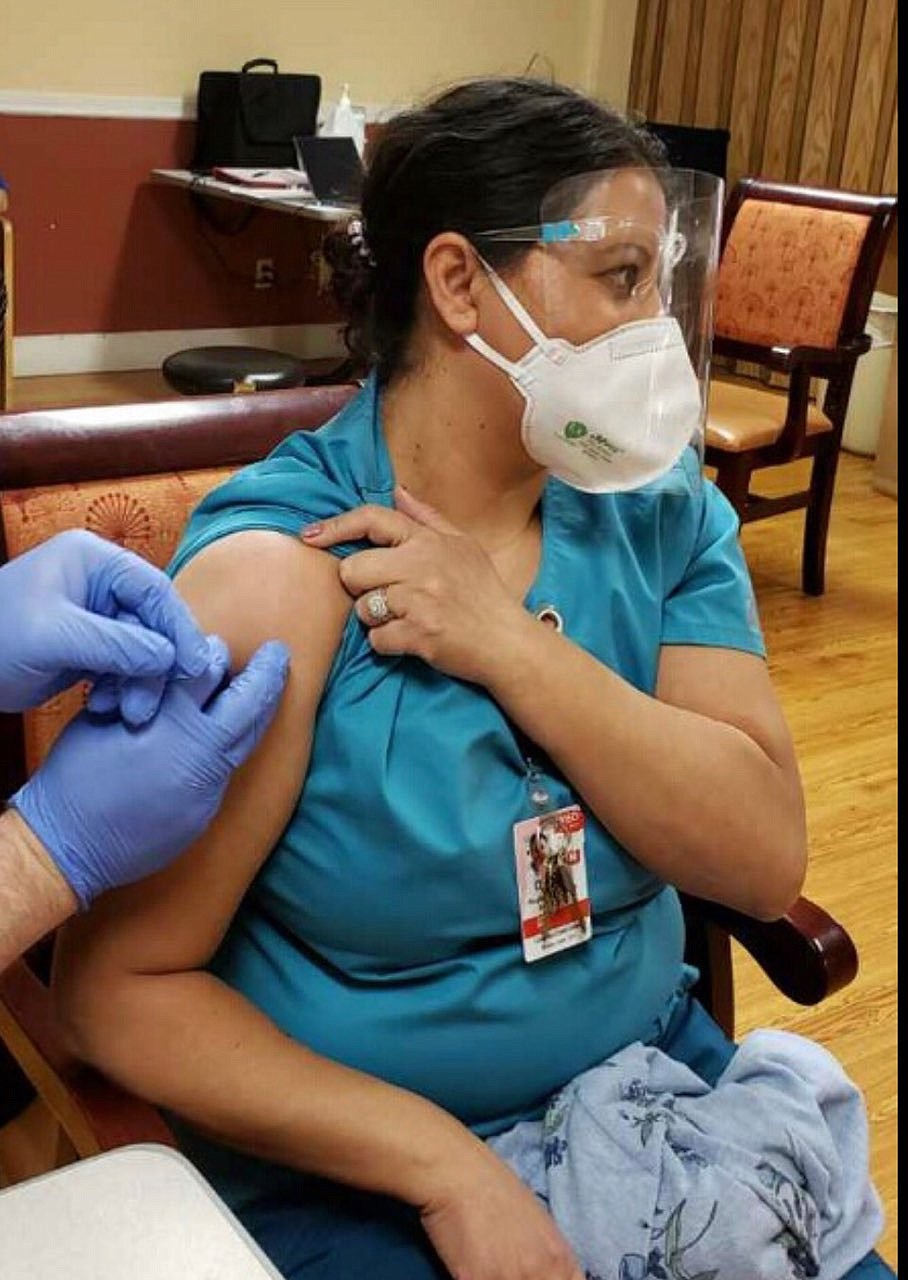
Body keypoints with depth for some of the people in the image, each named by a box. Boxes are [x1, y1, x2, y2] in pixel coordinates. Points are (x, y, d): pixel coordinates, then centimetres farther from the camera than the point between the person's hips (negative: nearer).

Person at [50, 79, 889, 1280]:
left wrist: (511, 645, -24)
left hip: (650, 1082, 5)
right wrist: (449, 1167, -21)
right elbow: (121, 982, -16)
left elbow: (766, 857, -13)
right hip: (354, 1168, -4)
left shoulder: (663, 511, -5)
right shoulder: (282, 567, -20)